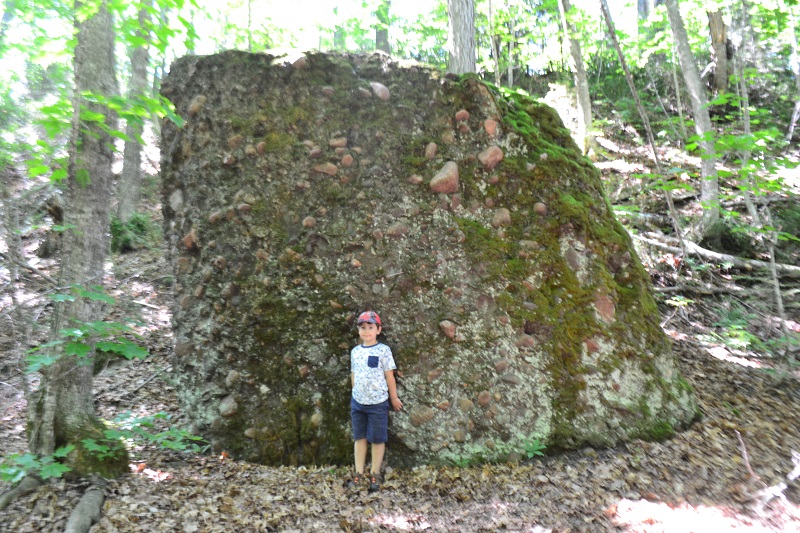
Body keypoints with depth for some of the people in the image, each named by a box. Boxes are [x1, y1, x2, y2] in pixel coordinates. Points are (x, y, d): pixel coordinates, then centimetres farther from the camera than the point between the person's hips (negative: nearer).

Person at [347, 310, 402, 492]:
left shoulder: (383, 350, -9)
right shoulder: (355, 351, 4)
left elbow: (389, 376, -5)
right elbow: (353, 375, 13)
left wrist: (394, 398, -1)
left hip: (378, 403, -4)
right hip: (357, 402, 4)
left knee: (377, 440, 6)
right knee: (359, 438, 11)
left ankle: (375, 475, 20)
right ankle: (359, 475, 22)